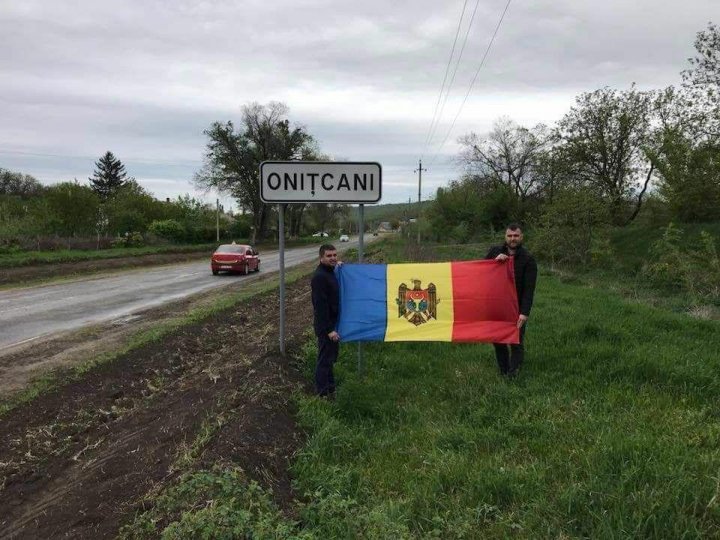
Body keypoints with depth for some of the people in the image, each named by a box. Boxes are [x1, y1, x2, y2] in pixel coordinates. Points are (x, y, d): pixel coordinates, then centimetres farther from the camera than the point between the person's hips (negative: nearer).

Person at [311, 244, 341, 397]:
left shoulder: (331, 272, 9)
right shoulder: (319, 276, -22)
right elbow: (321, 305, -26)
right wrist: (329, 330, -26)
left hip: (332, 323, 10)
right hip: (325, 326, -10)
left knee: (331, 357, 21)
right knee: (324, 360, 0)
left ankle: (330, 389, 35)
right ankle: (323, 394, 12)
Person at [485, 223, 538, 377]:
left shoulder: (528, 259, -7)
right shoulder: (495, 251, 4)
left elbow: (529, 289, -14)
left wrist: (524, 312, -23)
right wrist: (495, 260, -16)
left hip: (516, 308, -3)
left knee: (516, 342, -1)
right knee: (498, 340, 9)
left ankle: (513, 373, 6)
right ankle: (504, 371, 21)